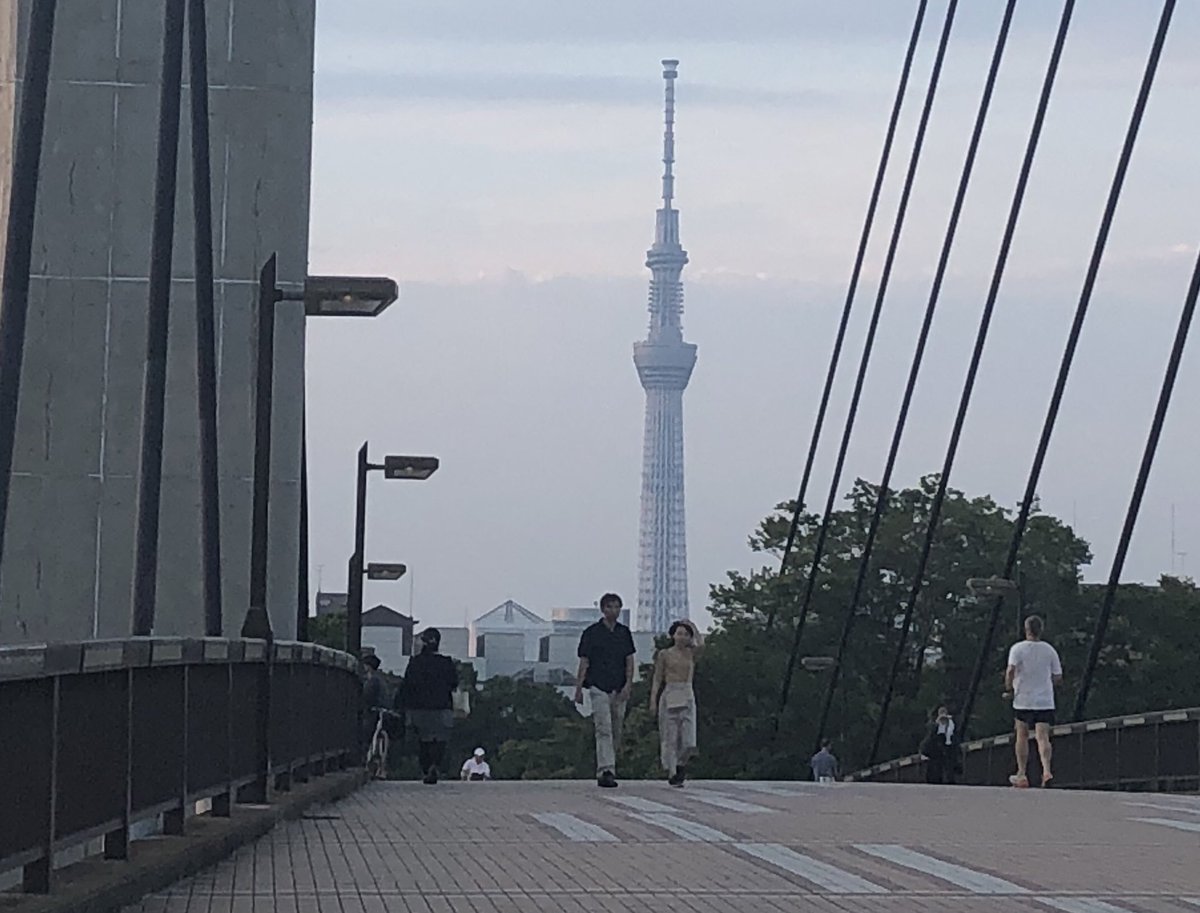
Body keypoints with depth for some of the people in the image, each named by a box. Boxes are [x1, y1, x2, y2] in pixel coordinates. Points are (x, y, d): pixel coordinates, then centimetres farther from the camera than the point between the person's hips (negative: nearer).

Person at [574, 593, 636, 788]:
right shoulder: (592, 632, 1)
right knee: (604, 729, -15)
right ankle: (606, 771, -23)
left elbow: (629, 661, 9)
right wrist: (578, 689, -2)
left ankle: (607, 770, 18)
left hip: (619, 689, 4)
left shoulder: (624, 633, 12)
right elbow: (584, 662, 2)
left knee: (616, 732, 6)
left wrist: (628, 685, -4)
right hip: (599, 687, -4)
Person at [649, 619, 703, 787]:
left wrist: (693, 627, 2)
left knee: (688, 740, -8)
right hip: (669, 696, -1)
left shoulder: (691, 653, 9)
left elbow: (700, 645, -13)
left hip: (687, 698, 1)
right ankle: (671, 774, 5)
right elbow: (657, 679, 5)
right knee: (670, 738, -3)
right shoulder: (664, 654, 5)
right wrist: (653, 701, -4)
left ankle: (681, 762, 17)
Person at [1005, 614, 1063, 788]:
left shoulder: (1018, 648, -5)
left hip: (1023, 700, -1)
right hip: (1045, 701, 1)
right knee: (1043, 738, -4)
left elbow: (1011, 671, -18)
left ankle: (1021, 774, 14)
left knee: (1022, 736, 11)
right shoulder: (1050, 650, 3)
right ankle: (1046, 770, -25)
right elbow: (1058, 678, 5)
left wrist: (1009, 689, -5)